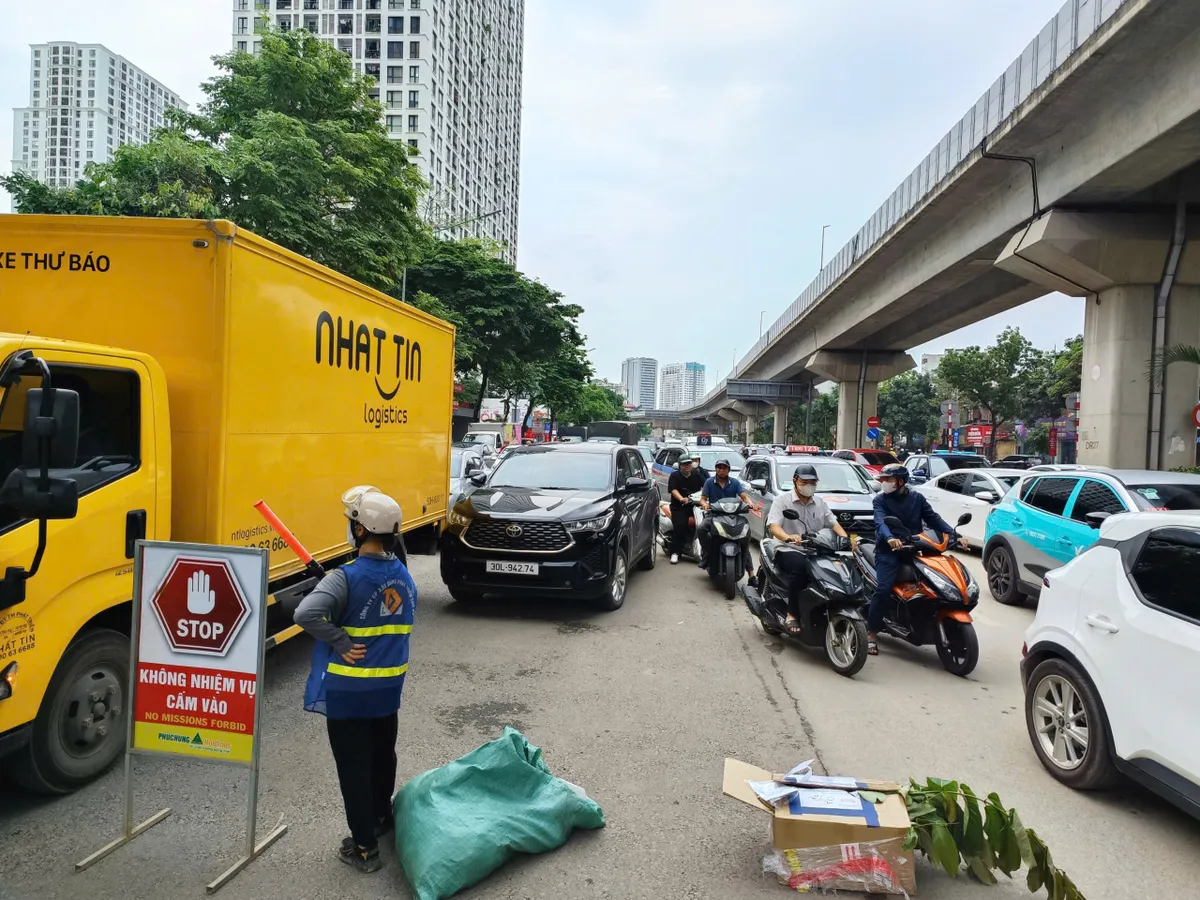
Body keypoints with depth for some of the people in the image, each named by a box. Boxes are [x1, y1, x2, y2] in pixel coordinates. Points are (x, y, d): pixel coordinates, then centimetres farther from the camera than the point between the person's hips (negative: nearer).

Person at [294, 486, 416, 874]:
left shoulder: (346, 578, -21)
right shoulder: (404, 577, 0)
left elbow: (306, 613, -36)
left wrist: (340, 641, -23)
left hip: (347, 692, -6)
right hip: (388, 689, 6)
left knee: (354, 767, 8)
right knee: (382, 757, 24)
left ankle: (364, 848, 18)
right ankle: (382, 820, 44)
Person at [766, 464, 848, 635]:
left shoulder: (820, 503, 18)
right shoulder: (782, 500, -1)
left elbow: (833, 523, 13)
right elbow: (773, 526, -14)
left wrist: (846, 539, -9)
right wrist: (788, 537, -36)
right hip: (788, 550, -5)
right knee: (800, 566, -39)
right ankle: (792, 615, -32)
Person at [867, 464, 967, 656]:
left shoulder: (917, 498, 11)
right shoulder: (880, 500, 0)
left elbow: (933, 518, 4)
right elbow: (880, 522, -18)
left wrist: (955, 535, -11)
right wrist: (889, 538, -39)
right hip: (889, 550, -4)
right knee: (883, 588, -21)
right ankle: (872, 633, -13)